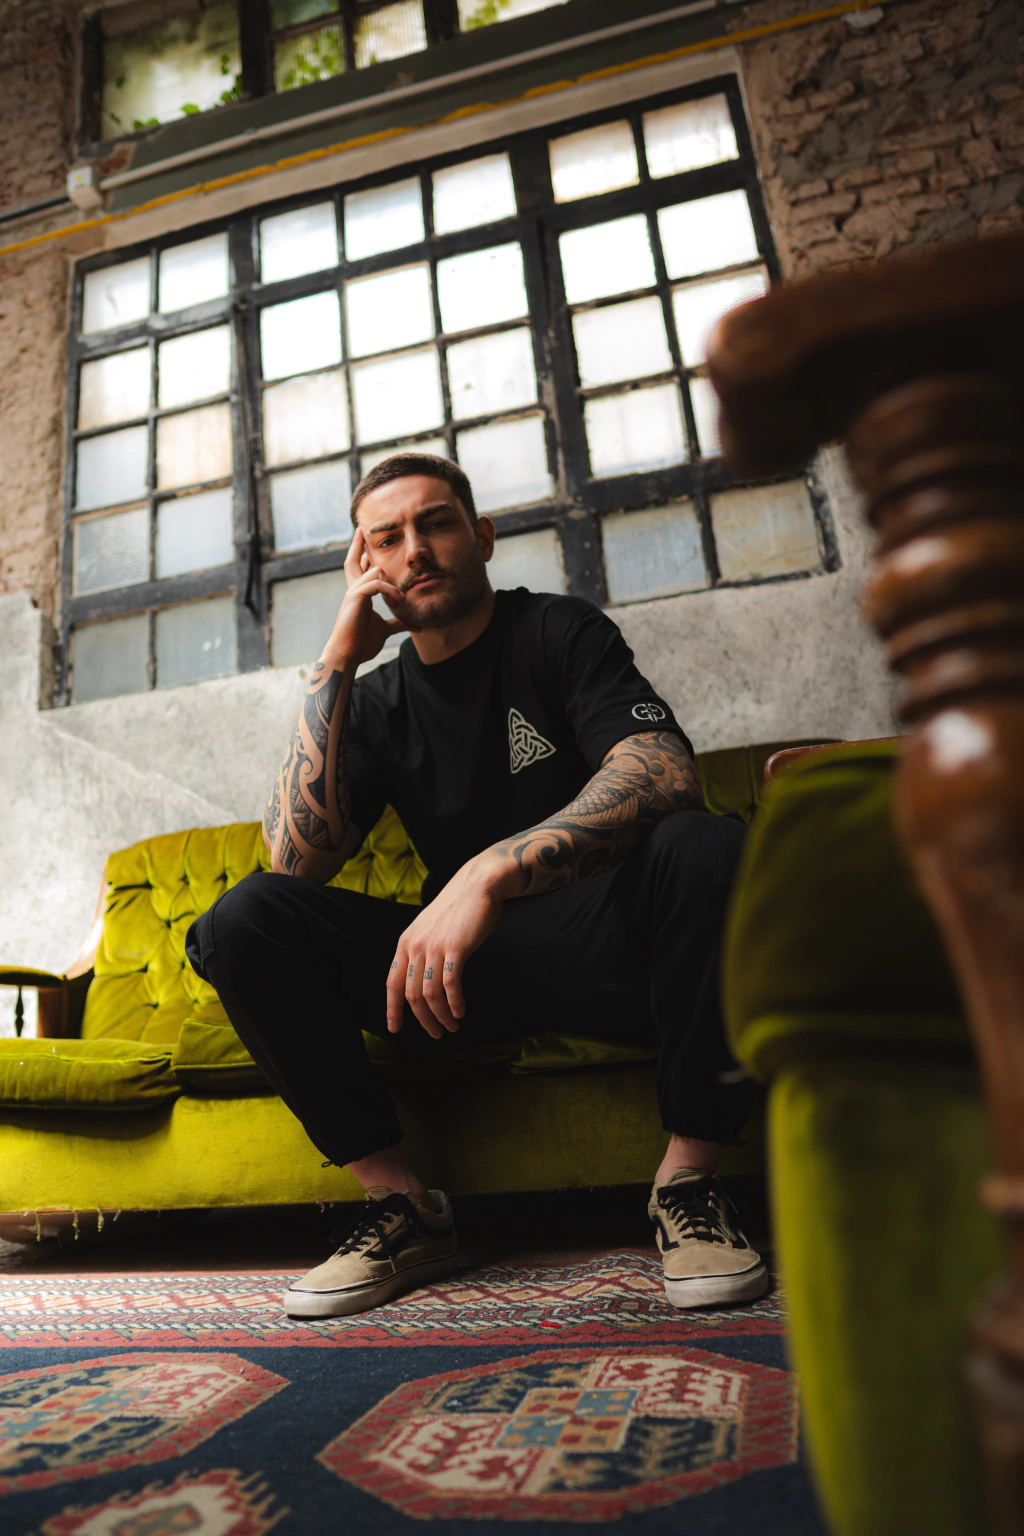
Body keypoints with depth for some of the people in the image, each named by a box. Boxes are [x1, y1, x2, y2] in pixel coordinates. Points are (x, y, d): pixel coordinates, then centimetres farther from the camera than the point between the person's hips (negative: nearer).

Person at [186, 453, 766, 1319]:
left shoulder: (561, 632, -2)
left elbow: (666, 775, -22)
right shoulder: (378, 703, 9)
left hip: (596, 945, -3)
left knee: (710, 847, -34)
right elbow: (296, 860, -6)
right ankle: (405, 1206, -8)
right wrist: (338, 662, -7)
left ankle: (687, 1180, -16)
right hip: (461, 963, 4)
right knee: (246, 919, -15)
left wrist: (488, 875, -36)